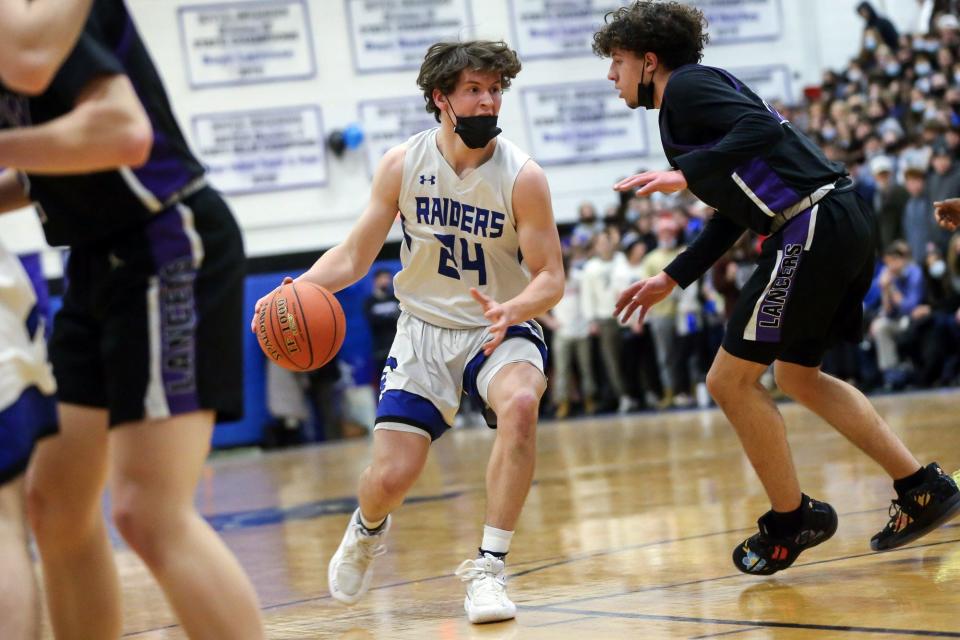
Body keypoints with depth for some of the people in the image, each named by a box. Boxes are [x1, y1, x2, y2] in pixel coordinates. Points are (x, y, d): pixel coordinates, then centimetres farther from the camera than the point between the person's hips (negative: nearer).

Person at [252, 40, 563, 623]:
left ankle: (489, 567, -26)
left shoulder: (522, 176, -14)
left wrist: (511, 311, -35)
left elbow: (550, 278, -13)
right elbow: (355, 255, 1)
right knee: (390, 479, -8)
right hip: (425, 329, 2)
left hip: (501, 332, -2)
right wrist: (300, 287, -18)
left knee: (520, 403, -36)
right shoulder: (403, 165, -6)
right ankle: (369, 529, 33)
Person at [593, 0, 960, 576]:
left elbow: (762, 127, -22)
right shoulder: (702, 89, 25)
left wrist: (686, 174, -26)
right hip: (845, 223, 10)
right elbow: (736, 211, 28)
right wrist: (672, 279, 27)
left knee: (731, 379, -1)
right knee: (797, 374, 23)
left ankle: (792, 519, 10)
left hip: (813, 227, -10)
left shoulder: (686, 86, -4)